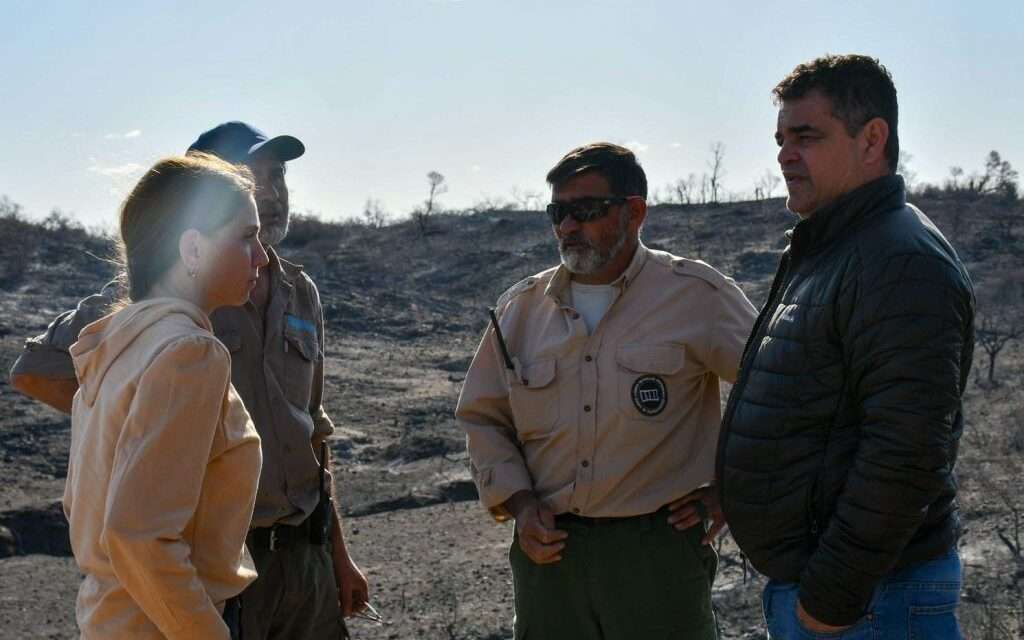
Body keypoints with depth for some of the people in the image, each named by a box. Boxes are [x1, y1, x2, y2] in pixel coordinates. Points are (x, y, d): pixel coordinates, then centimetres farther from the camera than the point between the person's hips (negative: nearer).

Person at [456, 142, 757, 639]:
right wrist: (516, 500, 1)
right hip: (547, 549, 4)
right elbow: (482, 416, 15)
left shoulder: (697, 295, -6)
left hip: (657, 547, -3)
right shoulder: (520, 308, 6)